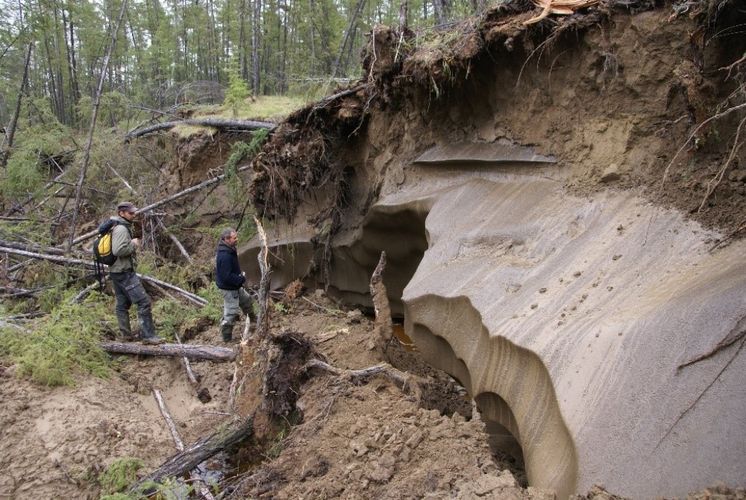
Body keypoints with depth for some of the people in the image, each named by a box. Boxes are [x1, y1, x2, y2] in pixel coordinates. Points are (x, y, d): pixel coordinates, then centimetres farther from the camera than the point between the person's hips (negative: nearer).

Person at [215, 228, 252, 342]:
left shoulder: (229, 250, 0)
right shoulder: (225, 256, -32)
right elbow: (227, 276, -31)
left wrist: (240, 275, 4)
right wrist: (242, 279, -20)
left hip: (235, 285, 10)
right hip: (228, 288, -10)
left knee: (246, 300, 27)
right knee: (231, 313, 2)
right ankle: (227, 337, 19)